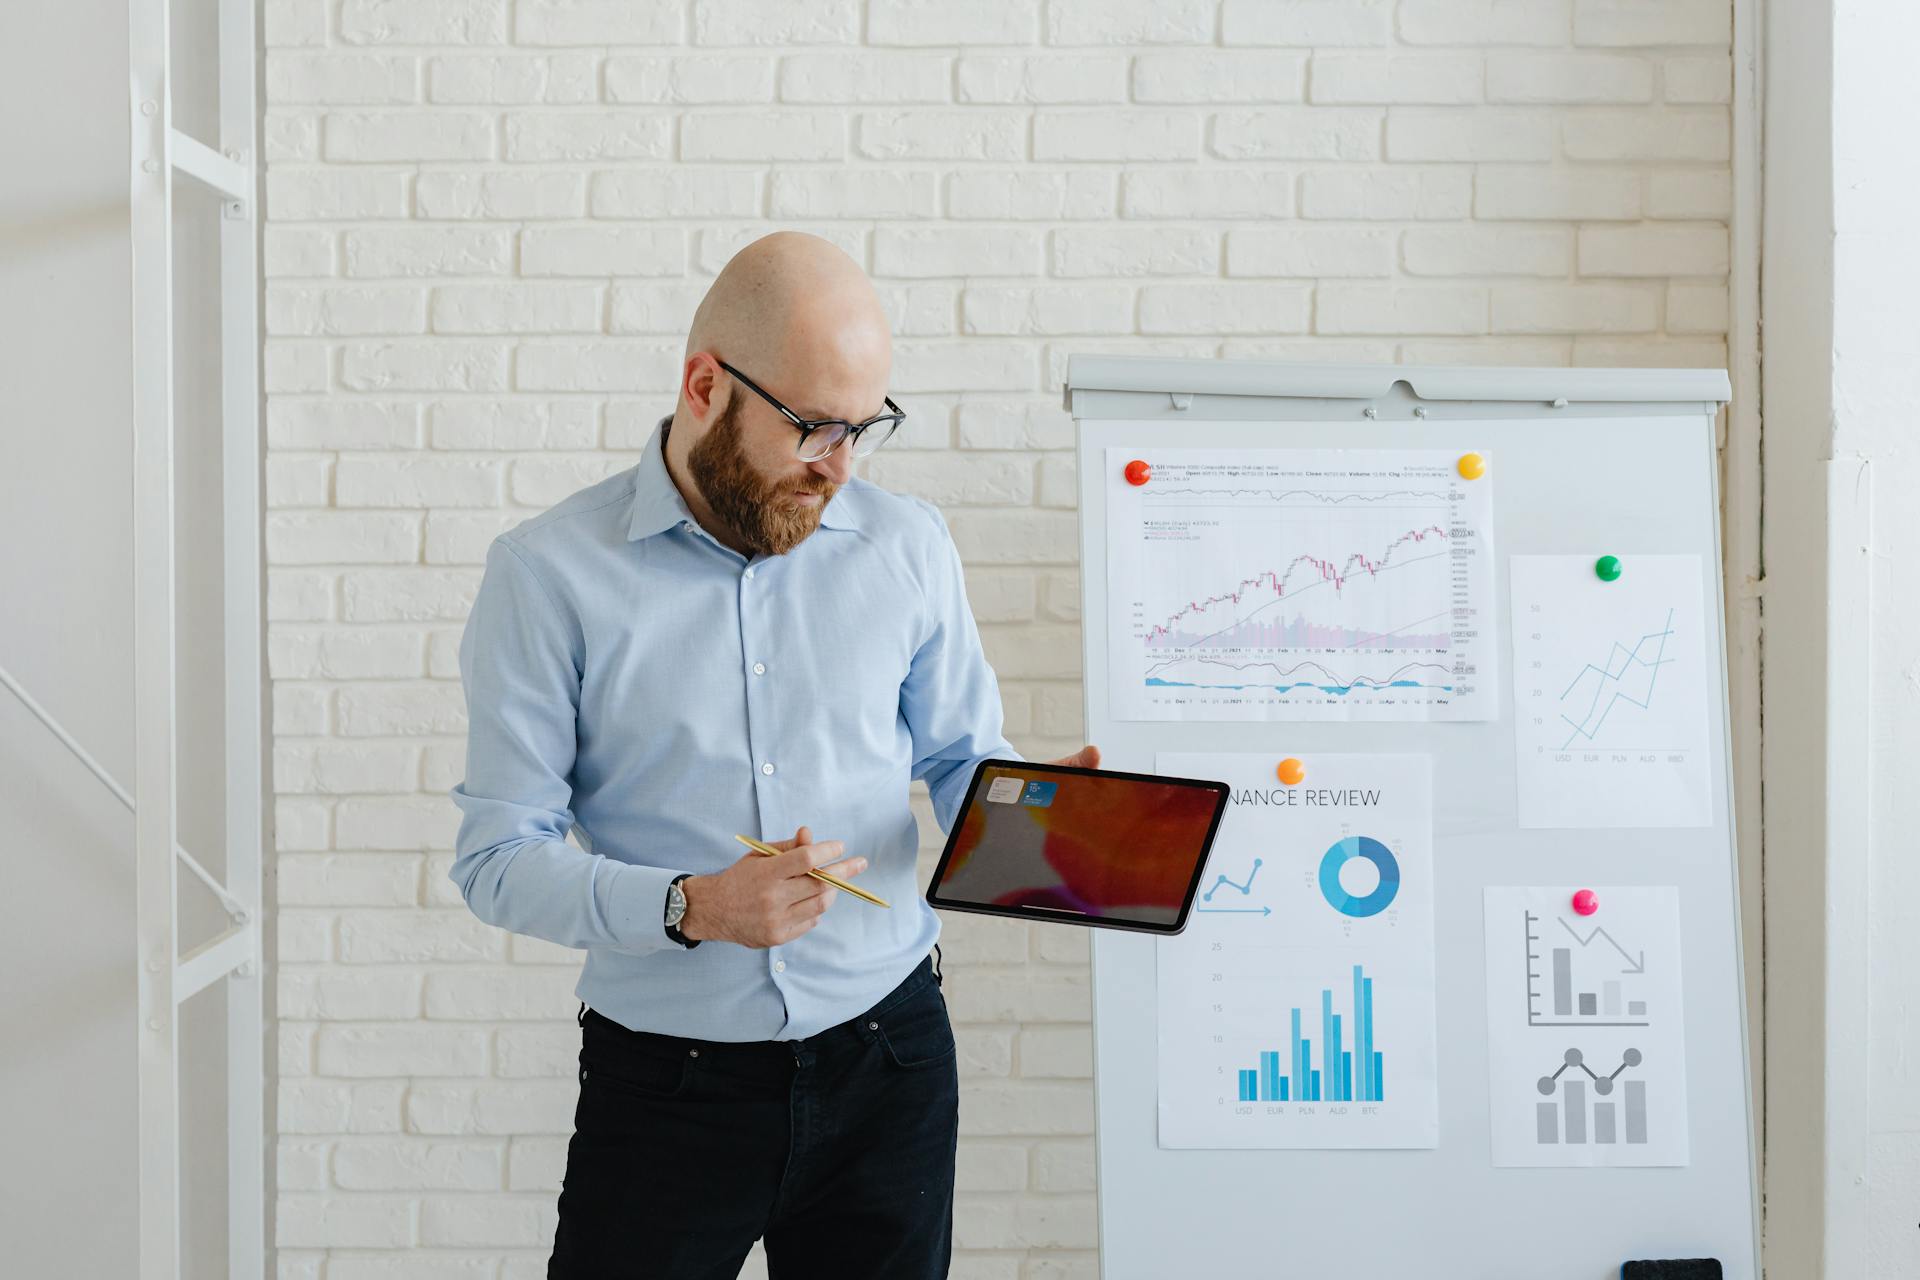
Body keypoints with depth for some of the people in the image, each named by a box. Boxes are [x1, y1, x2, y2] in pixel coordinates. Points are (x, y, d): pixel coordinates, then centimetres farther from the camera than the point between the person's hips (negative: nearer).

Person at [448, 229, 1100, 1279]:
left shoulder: (906, 545, 3)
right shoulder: (549, 573, -7)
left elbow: (963, 758, 10)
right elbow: (498, 857, -9)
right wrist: (692, 907, -23)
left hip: (885, 1071, 3)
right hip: (661, 1084, -2)